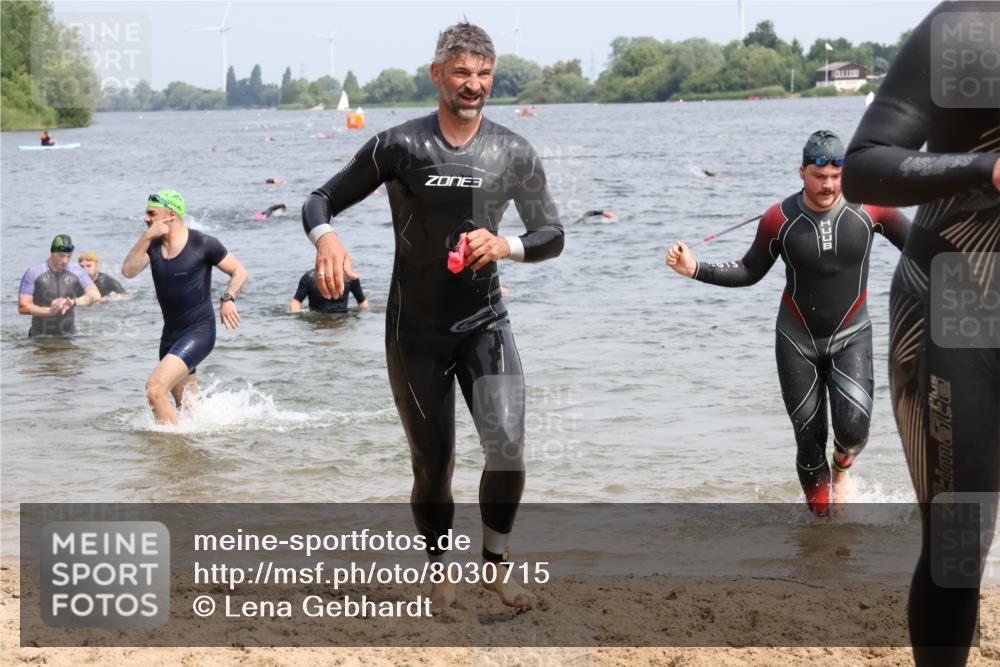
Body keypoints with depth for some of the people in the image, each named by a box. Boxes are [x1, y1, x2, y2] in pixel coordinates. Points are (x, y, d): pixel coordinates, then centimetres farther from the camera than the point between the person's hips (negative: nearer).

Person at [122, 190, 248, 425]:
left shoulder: (202, 244, -11)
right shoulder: (152, 245, 4)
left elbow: (239, 272, -3)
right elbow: (128, 271, -12)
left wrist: (228, 299, -19)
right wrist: (146, 237, -19)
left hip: (199, 332, -8)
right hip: (171, 333, 8)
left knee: (155, 388, -23)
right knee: (186, 405, 20)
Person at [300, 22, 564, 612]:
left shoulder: (514, 153, 0)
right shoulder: (400, 146, -6)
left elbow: (552, 236, 6)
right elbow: (321, 200, -1)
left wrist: (506, 246, -16)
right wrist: (326, 238, -25)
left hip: (484, 323, 1)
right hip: (416, 330, -1)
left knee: (507, 444, -19)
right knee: (433, 467, 5)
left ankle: (497, 563, 2)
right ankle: (442, 572, 30)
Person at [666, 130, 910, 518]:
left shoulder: (869, 209, -13)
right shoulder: (779, 220, -12)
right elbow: (750, 272, 0)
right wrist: (695, 270, -12)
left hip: (850, 337, -1)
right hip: (797, 340, 1)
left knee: (853, 425, -21)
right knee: (809, 439, 2)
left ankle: (842, 468, 15)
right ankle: (822, 516, 21)